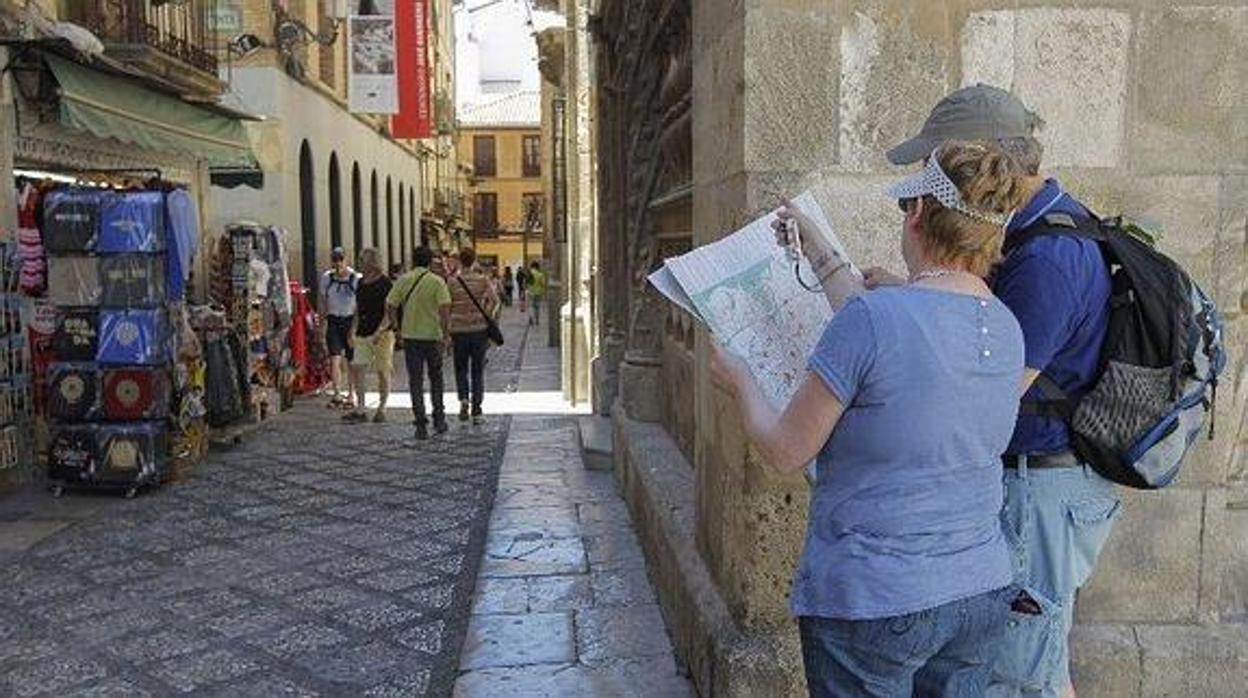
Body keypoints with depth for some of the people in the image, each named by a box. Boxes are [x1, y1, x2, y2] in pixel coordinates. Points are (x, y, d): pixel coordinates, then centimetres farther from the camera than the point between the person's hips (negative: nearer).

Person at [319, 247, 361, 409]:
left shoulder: (356, 279, -7)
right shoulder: (326, 278, 4)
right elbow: (323, 302, 13)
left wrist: (353, 330, -10)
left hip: (351, 321, -2)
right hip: (333, 322, 2)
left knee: (350, 362, 5)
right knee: (335, 359, -12)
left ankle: (350, 396, 18)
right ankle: (337, 394, -14)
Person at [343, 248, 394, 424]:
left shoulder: (385, 283, -8)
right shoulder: (361, 283, 12)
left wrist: (379, 331, -22)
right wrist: (355, 329, 15)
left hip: (382, 335, -6)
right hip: (363, 334, 6)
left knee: (383, 372, 3)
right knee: (357, 368, -3)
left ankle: (381, 409, 14)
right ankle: (360, 409, 1)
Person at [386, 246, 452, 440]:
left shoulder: (402, 280, 1)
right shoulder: (437, 281, -6)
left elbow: (391, 306, -1)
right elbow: (445, 308, -15)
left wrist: (398, 329, 9)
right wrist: (446, 333, -11)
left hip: (410, 336, 1)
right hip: (433, 335, -1)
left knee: (416, 381, 5)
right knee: (435, 377, 17)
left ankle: (421, 426, 2)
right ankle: (439, 419, 20)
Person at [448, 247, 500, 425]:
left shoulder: (452, 282, -1)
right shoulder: (483, 279, 0)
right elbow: (495, 300, -9)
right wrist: (487, 317, 6)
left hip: (458, 330, 0)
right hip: (479, 329, 0)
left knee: (461, 369, 14)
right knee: (478, 370, 8)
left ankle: (464, 399, -10)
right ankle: (476, 411, 7)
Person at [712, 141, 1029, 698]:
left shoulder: (872, 318, -22)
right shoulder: (1005, 328, 1)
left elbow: (785, 451, -13)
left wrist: (740, 381, 7)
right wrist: (821, 255, 30)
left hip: (872, 601, -6)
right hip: (981, 592, 7)